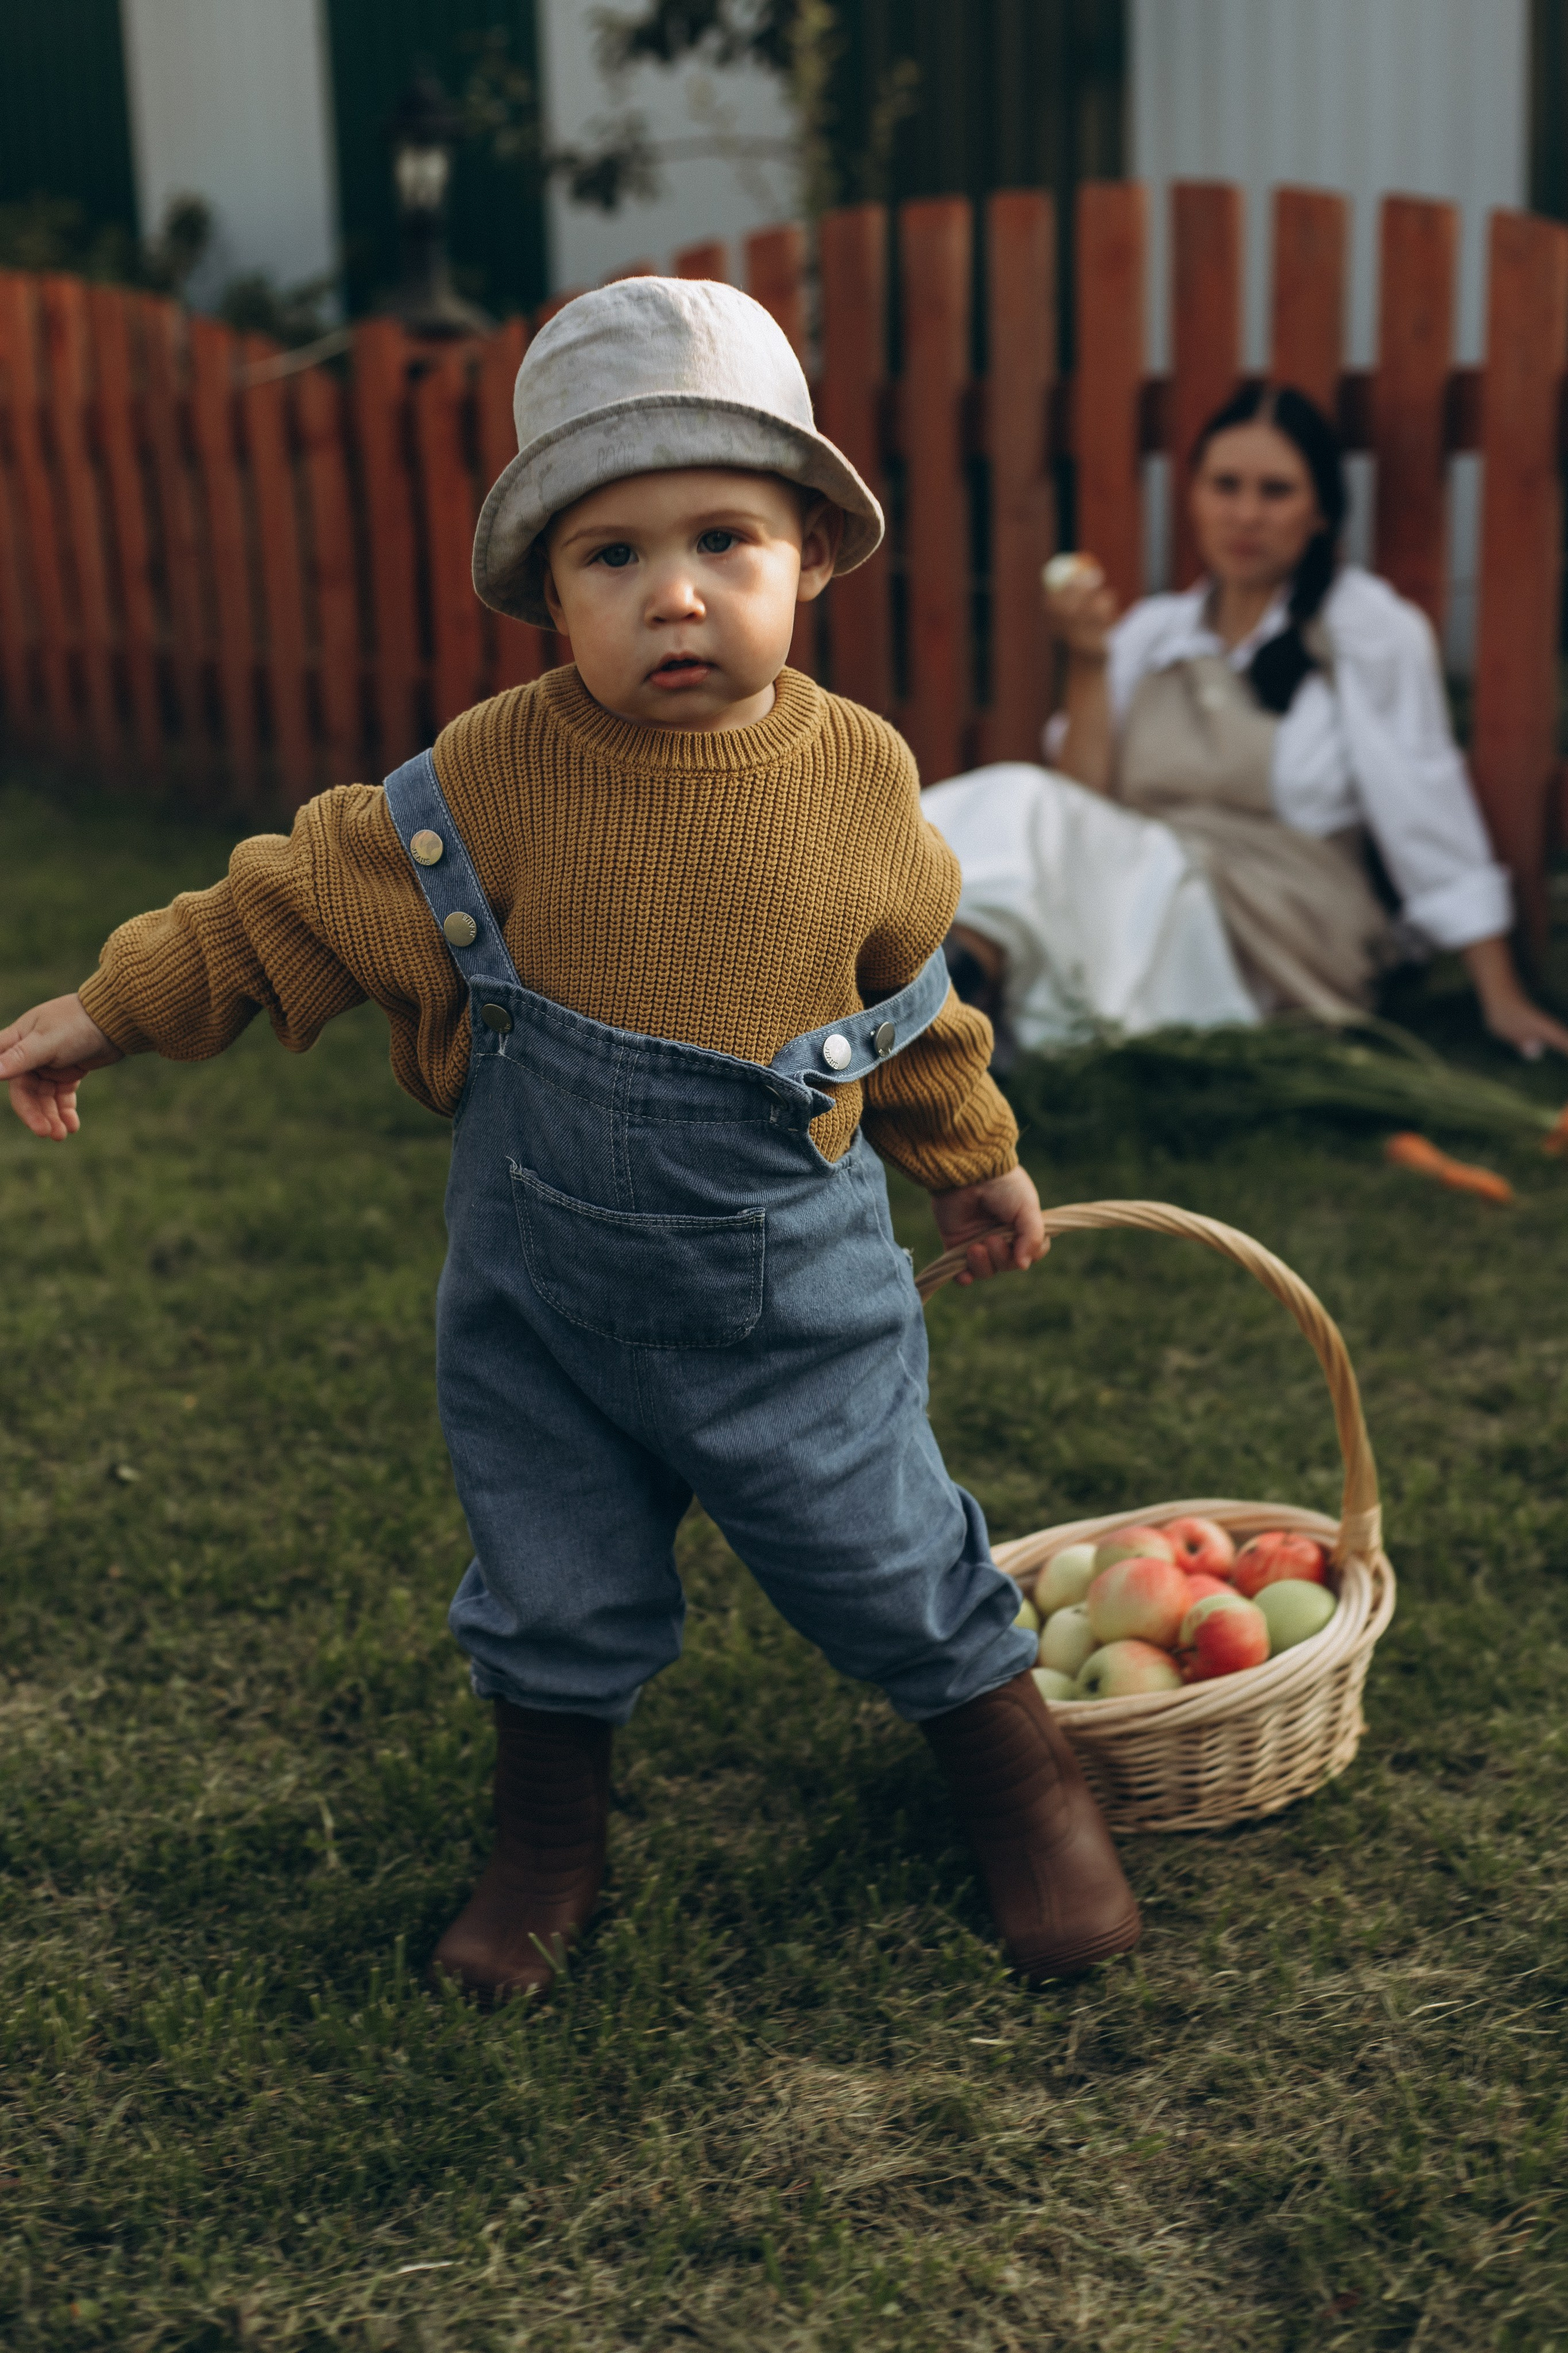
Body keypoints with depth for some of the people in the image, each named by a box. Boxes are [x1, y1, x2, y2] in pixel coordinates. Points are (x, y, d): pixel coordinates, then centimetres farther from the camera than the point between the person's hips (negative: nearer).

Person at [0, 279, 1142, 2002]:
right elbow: (308, 900, -5)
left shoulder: (859, 779, -10)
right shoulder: (493, 779, -15)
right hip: (539, 1302, 1)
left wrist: (973, 1162, 18)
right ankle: (546, 1849, 42)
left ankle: (1030, 1795, 37)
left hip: (788, 1296, 0)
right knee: (553, 1596, 16)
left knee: (888, 1564, 11)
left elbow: (910, 998, 6)